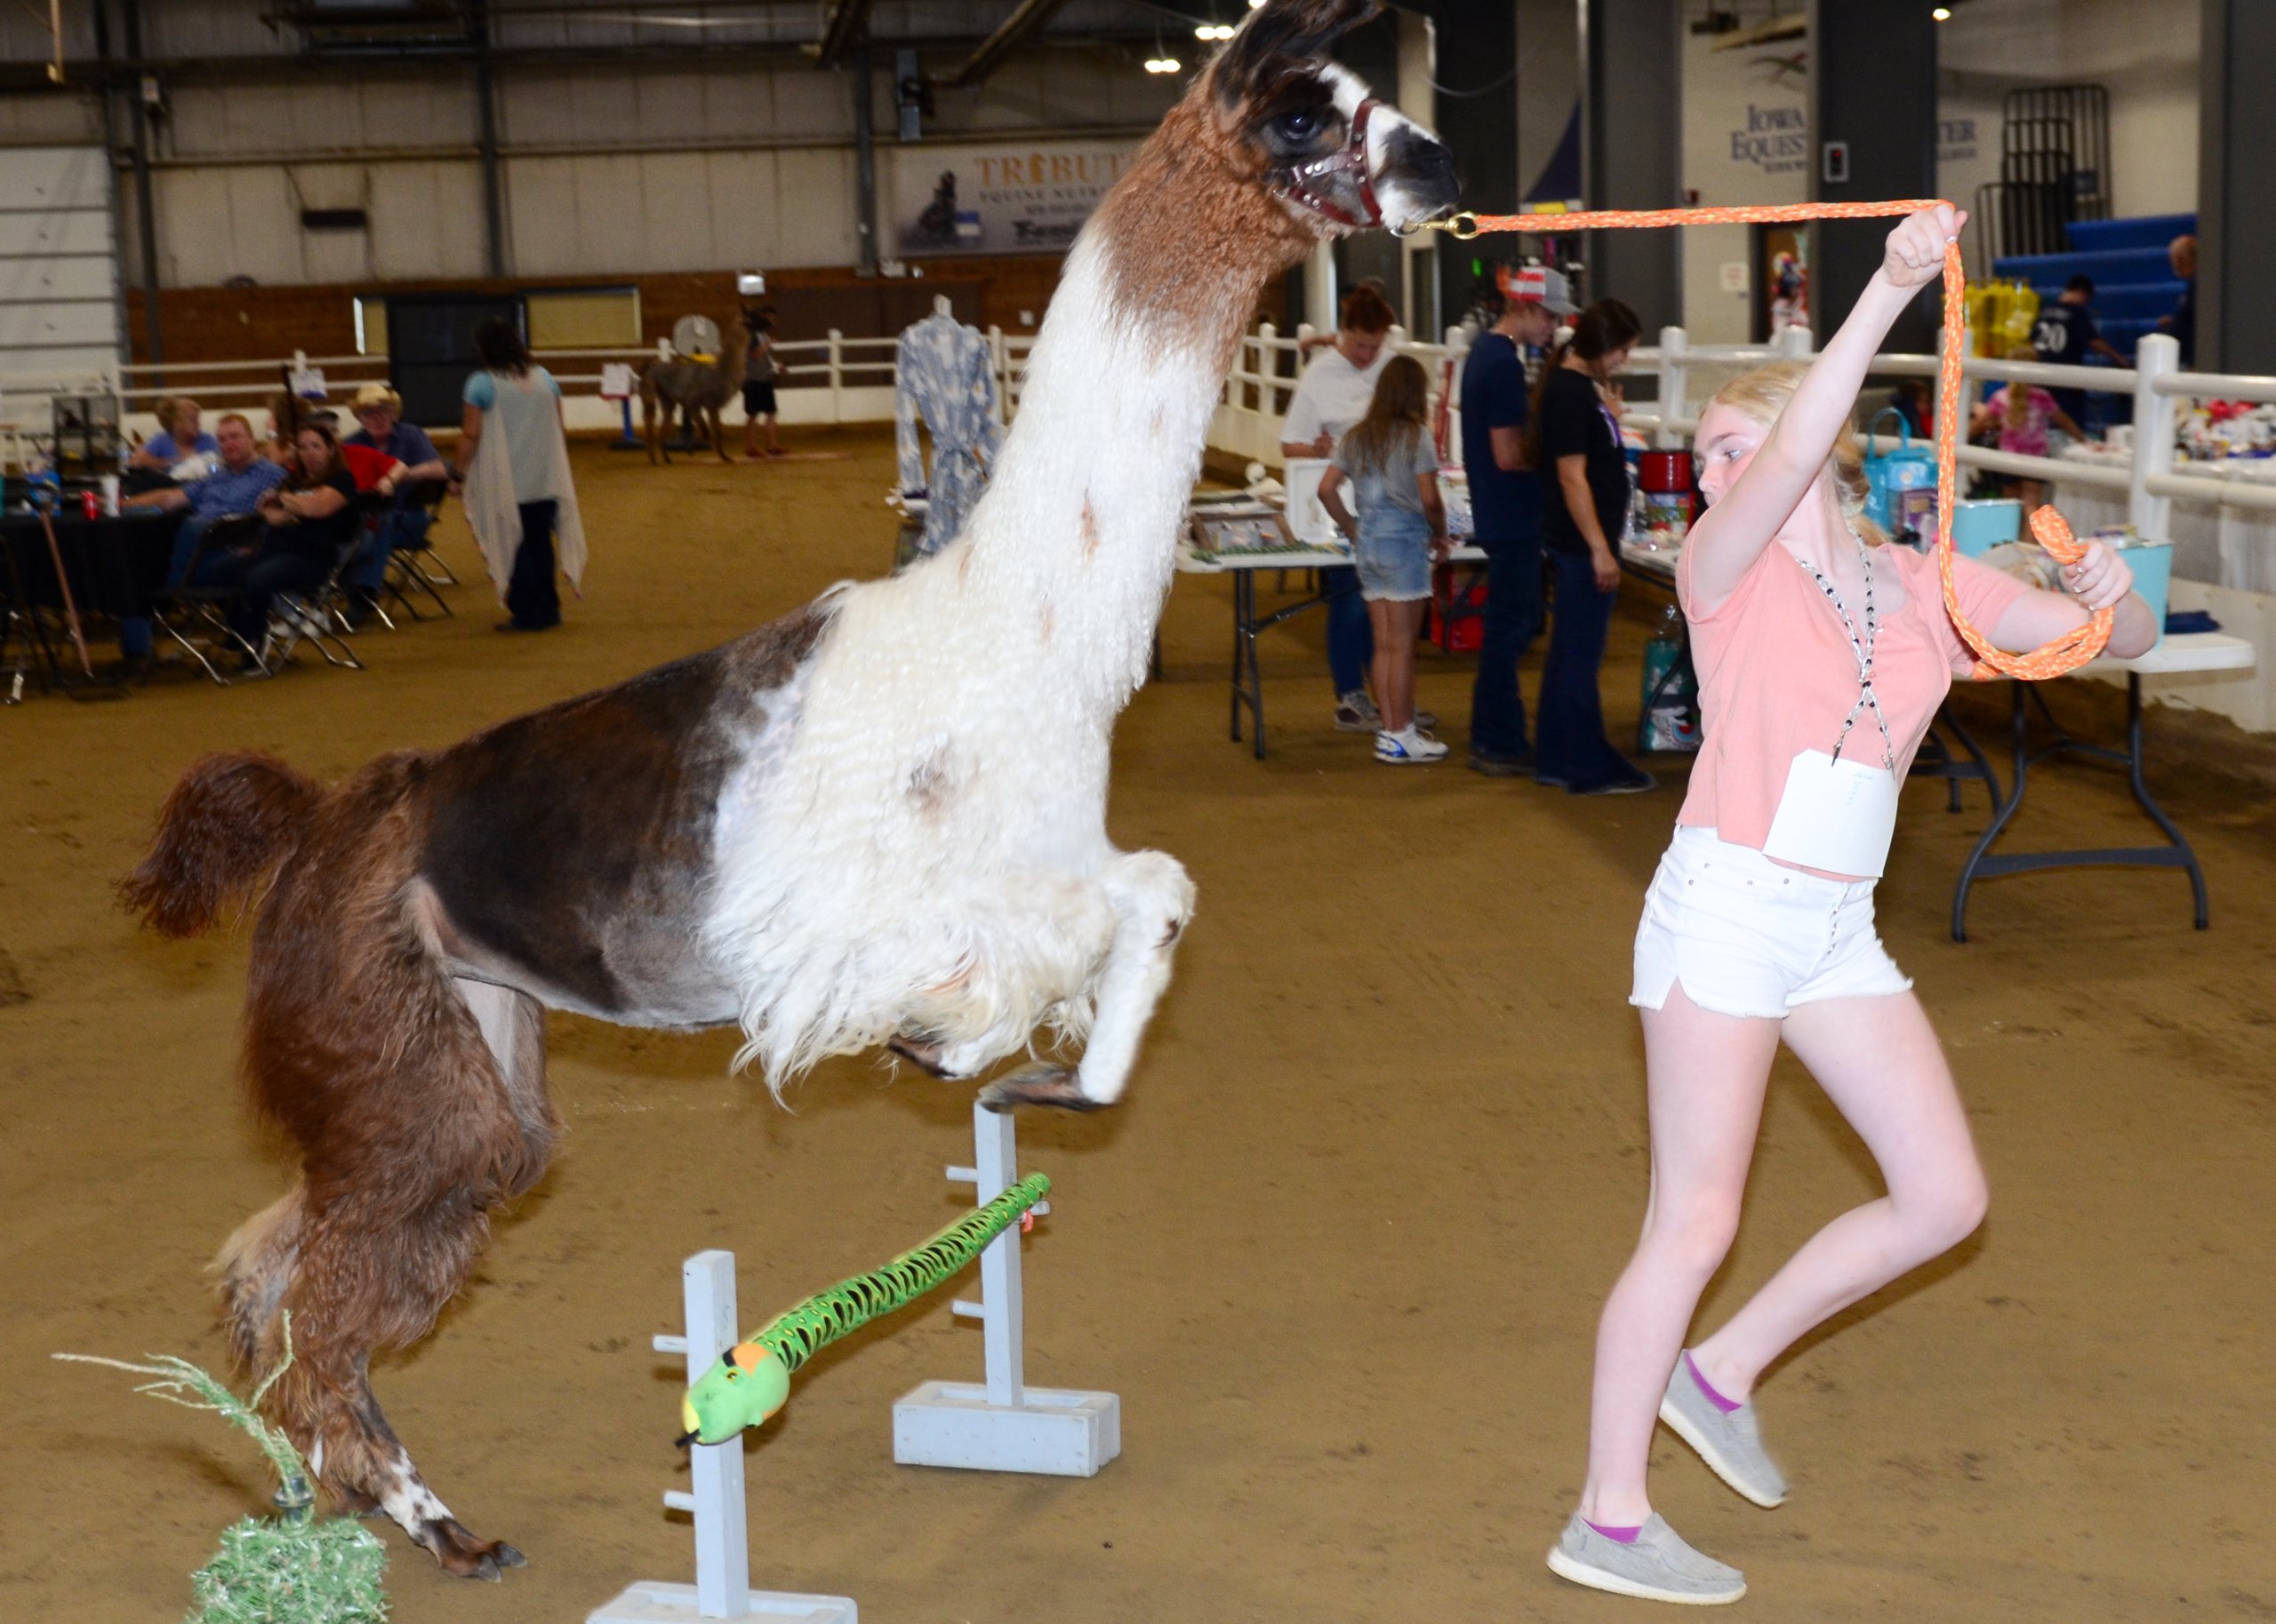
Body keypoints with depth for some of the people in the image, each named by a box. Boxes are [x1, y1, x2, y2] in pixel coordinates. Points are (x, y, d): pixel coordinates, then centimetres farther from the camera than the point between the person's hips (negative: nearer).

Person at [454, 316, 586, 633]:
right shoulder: (544, 378, 5)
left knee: (516, 546, 3)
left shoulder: (481, 384, -9)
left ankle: (526, 613, 5)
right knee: (541, 544, 13)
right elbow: (559, 431, 9)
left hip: (505, 484, -4)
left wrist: (460, 475, -1)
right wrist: (563, 471, 20)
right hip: (546, 482, 4)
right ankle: (548, 610, 17)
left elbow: (471, 435, -11)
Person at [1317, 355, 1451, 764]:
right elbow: (1429, 499, -15)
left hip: (1368, 542, 6)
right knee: (1402, 645, -1)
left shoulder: (1357, 435, 9)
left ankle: (1390, 731, 14)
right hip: (1404, 540, -6)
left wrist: (1352, 530, 13)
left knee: (1384, 644, 11)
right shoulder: (1415, 435, -9)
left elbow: (1327, 489, 6)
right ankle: (1401, 737, 2)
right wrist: (1440, 535, 1)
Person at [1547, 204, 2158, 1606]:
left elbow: (2118, 641, 10)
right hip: (1726, 906, -6)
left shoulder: (1927, 590, 9)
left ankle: (1722, 1372, 22)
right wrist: (1892, 290, -31)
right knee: (1696, 1225, -3)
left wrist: (2116, 595, -14)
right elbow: (1794, 462, -26)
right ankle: (1609, 1521, 8)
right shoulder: (1732, 567, -5)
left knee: (1946, 1195, 6)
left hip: (1841, 929, 6)